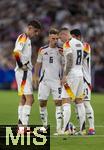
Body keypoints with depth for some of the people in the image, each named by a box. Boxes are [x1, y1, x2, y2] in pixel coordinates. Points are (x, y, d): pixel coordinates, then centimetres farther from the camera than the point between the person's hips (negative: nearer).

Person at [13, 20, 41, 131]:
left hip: (26, 72, 10)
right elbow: (16, 53, -26)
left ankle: (20, 125, 15)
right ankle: (24, 125, -17)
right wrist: (21, 66, -17)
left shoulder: (27, 39, 18)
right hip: (23, 72, -10)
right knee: (29, 99, -13)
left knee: (23, 99, 12)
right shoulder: (23, 38, -13)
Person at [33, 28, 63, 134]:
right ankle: (44, 125, 18)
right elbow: (38, 64, 13)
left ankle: (59, 127, -10)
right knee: (42, 103, 3)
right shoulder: (42, 50, 5)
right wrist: (36, 76, 2)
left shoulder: (61, 51, 2)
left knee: (58, 102, -8)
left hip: (57, 80, -1)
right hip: (44, 80, 1)